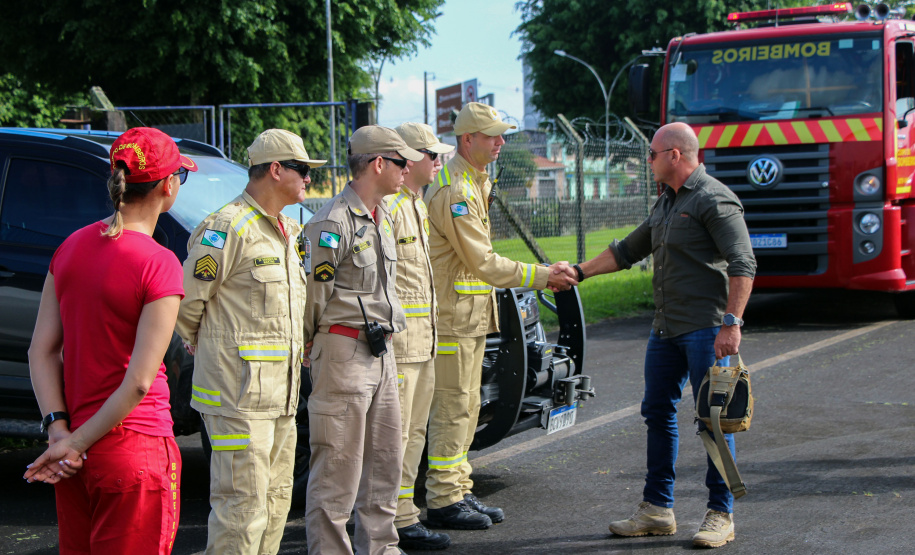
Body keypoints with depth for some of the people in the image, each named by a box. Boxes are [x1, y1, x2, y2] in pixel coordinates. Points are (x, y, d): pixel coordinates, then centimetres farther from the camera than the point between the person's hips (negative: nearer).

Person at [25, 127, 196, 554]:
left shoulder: (72, 247, 5)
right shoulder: (159, 265, -16)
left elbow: (41, 351, 2)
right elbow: (139, 382, -20)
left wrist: (58, 428, -4)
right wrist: (76, 443, -12)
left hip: (74, 452, 7)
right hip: (134, 451, -7)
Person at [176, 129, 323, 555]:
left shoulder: (287, 231, 17)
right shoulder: (227, 227, -13)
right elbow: (186, 300, -10)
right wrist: (204, 348, 3)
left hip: (280, 392, 9)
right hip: (239, 393, -9)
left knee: (275, 500, 14)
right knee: (243, 505, -8)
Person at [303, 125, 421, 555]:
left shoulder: (382, 216, 15)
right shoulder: (334, 222, -16)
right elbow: (312, 293, -13)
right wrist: (310, 347, -3)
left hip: (381, 350, 10)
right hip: (344, 351, -9)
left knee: (385, 458, 15)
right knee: (339, 466, -5)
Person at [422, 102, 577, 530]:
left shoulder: (477, 183, 16)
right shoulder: (454, 192, -19)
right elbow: (484, 263, -21)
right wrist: (543, 277, -17)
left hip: (473, 314, 10)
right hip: (453, 314, -10)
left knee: (466, 406, 14)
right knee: (453, 407, -6)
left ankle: (460, 491, 22)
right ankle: (443, 501, 0)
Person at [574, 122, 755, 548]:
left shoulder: (714, 199, -11)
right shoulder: (666, 203, 19)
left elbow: (743, 265, -17)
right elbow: (629, 250, 29)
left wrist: (731, 323, -24)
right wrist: (579, 272, 26)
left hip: (706, 329, -9)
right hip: (666, 329, 9)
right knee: (658, 412, 11)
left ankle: (721, 515, 3)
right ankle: (657, 510, 19)